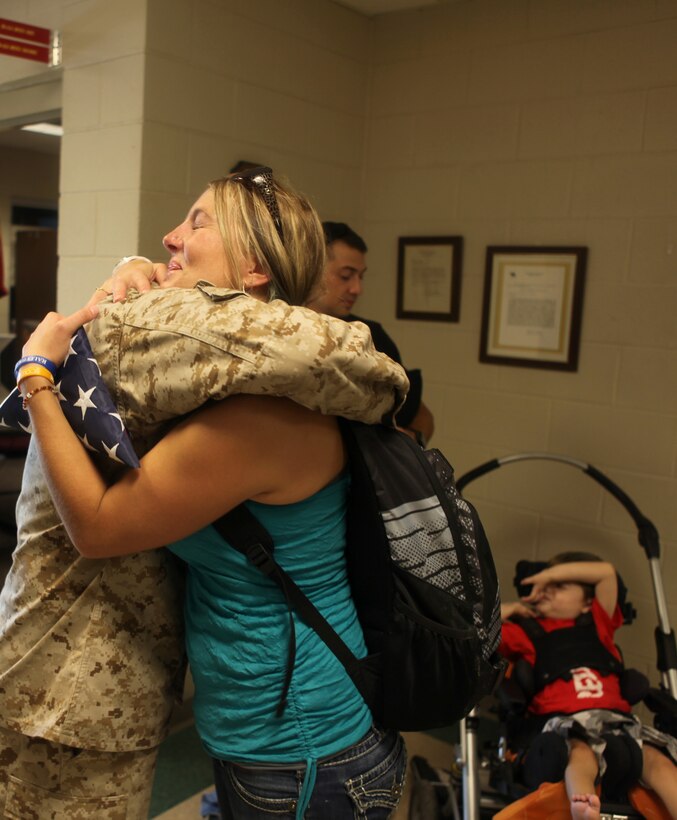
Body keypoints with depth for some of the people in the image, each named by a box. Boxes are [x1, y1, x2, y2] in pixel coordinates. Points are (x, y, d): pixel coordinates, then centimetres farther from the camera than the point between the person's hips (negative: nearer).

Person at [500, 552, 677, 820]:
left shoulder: (596, 624, 27)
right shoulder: (527, 631, 20)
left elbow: (607, 572, 18)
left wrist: (553, 572, 17)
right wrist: (509, 609, 22)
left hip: (616, 719, 4)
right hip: (566, 722, -4)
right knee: (580, 754, -38)